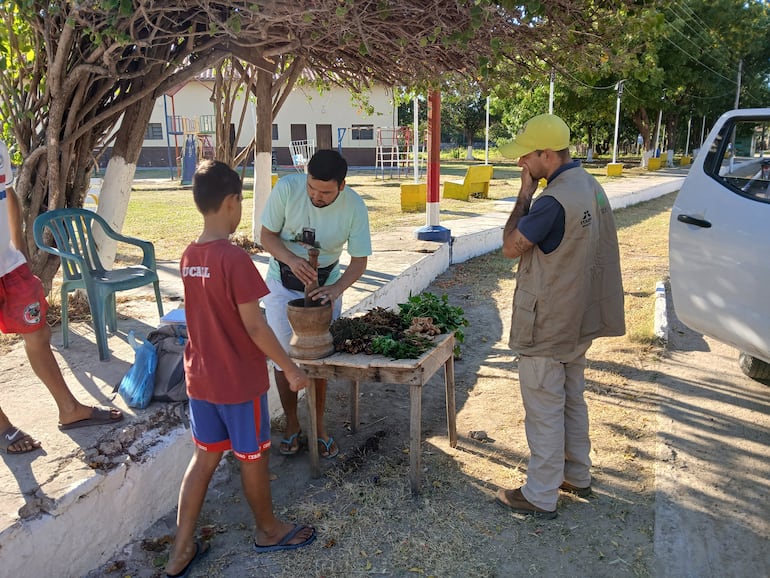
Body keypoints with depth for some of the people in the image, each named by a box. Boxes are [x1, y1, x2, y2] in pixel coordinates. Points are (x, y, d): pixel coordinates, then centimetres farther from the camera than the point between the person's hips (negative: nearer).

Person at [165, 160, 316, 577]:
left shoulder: (189, 256, 2)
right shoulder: (235, 259, -22)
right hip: (239, 381, -7)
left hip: (200, 378, 7)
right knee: (253, 457, 13)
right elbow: (254, 327, -21)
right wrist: (291, 368, -12)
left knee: (204, 456, 18)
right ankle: (268, 531, 35)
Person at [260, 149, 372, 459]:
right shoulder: (287, 188, -23)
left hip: (325, 285, 0)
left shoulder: (354, 206, -21)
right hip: (283, 284, 0)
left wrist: (336, 287, -33)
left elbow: (359, 260, -14)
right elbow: (267, 235, -13)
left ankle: (319, 426, 24)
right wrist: (292, 259, -33)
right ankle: (292, 425, 25)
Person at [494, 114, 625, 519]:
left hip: (546, 326, -9)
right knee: (573, 400, 22)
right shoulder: (590, 186, 5)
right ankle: (577, 476, 38)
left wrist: (525, 194, -13)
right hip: (578, 319, 10)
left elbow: (511, 247, -16)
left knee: (544, 412, 4)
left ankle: (540, 497, 18)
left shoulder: (553, 201, -27)